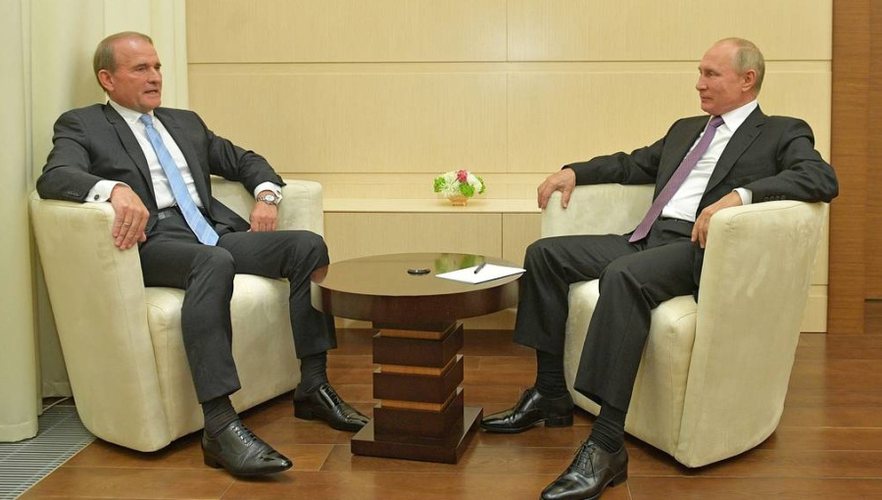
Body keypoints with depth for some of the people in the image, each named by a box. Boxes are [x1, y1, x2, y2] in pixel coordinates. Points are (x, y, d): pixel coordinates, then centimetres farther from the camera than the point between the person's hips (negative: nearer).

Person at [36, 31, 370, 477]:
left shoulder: (186, 122, 27)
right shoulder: (81, 126, 8)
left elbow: (244, 160, 31)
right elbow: (53, 177, -11)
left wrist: (266, 193, 8)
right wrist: (115, 189, -32)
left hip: (217, 233, 6)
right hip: (154, 242, -6)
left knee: (308, 245, -15)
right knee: (214, 262, -39)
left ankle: (313, 387, -11)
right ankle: (220, 427, -42)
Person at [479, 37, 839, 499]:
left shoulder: (782, 133, 6)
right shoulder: (685, 129, 26)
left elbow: (823, 179, -12)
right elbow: (632, 165, 34)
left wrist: (740, 194, -27)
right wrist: (573, 170, 17)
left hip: (699, 247, -8)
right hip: (647, 238, 8)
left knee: (623, 275, -37)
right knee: (544, 253, -4)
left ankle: (607, 446, -36)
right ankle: (551, 396, -1)